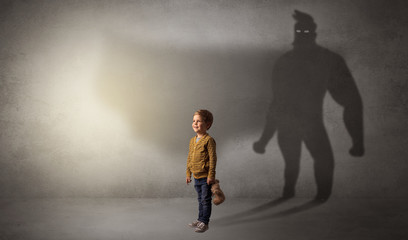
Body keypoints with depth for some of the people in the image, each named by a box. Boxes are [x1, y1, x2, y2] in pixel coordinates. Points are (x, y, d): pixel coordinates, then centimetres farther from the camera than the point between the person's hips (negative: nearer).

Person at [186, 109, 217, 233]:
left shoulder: (209, 140, -15)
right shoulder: (192, 140, 8)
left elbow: (213, 158, -16)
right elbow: (189, 158, 16)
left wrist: (211, 175, -18)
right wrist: (188, 173, 15)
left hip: (206, 177, -7)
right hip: (196, 177, 7)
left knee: (206, 200, 2)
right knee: (200, 199, 19)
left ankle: (204, 222, 12)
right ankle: (200, 219, 30)